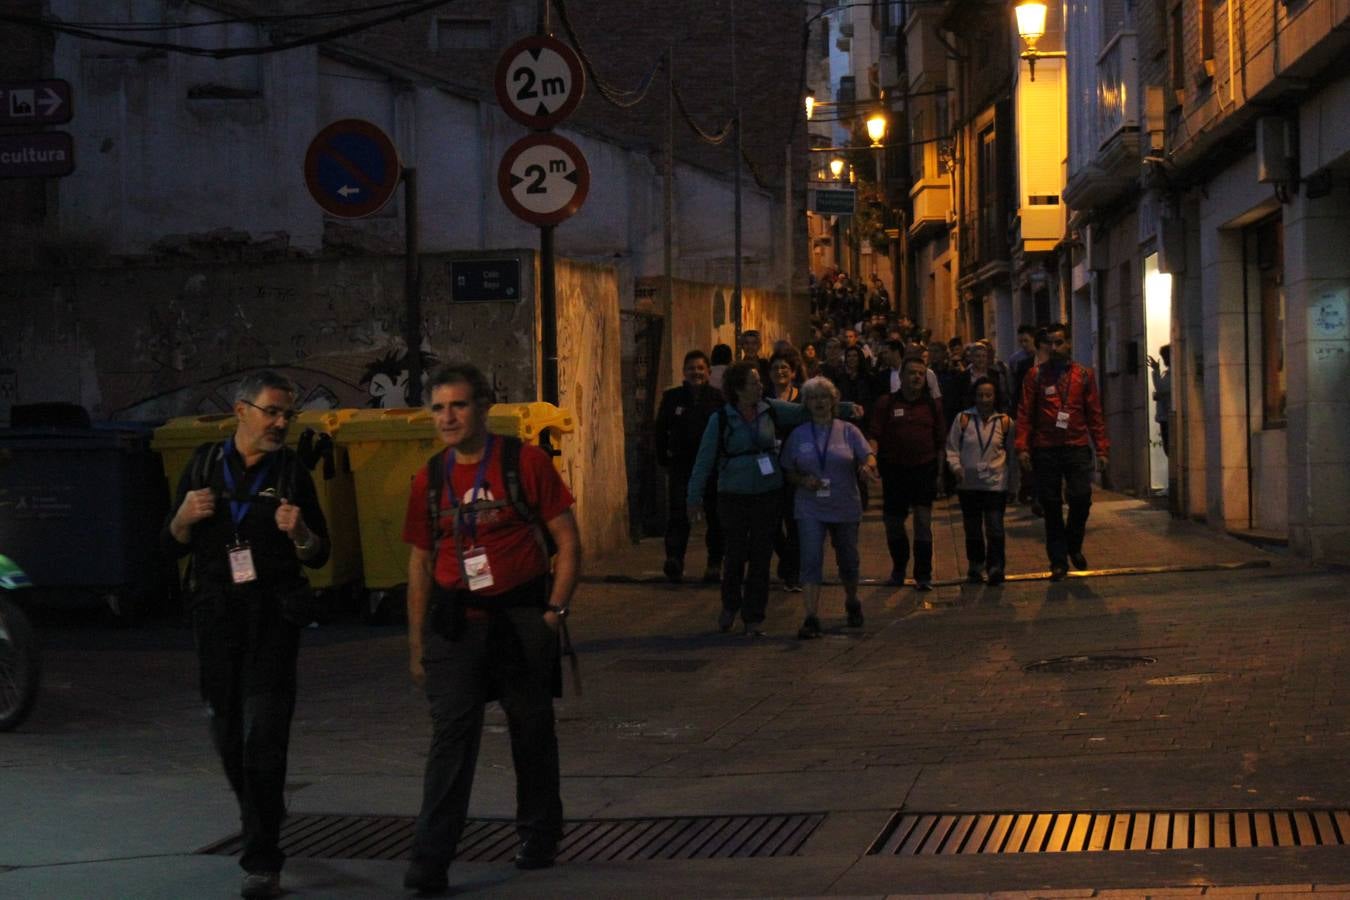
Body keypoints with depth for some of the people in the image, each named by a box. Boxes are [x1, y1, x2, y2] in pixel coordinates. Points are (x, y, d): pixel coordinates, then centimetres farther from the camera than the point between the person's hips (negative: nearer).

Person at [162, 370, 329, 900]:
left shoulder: (291, 473, 1)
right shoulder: (204, 465, 6)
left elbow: (318, 557, 2)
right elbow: (172, 547, 9)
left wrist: (299, 532, -19)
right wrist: (185, 517, -12)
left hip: (272, 618, -3)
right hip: (216, 617, 3)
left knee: (264, 739, -10)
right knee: (228, 734, 12)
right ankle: (260, 826, 35)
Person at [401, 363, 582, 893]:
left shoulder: (526, 463, -4)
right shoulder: (430, 479, 6)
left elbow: (568, 544, -2)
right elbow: (420, 562, 13)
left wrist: (555, 610, -10)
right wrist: (416, 644, 11)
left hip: (520, 620, -2)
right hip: (455, 625, 2)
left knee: (532, 731, 10)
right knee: (451, 735, -8)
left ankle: (539, 838, 29)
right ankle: (430, 859, -11)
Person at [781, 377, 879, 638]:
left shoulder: (848, 431, 1)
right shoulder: (798, 435, 4)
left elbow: (868, 456, -9)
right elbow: (787, 472, 8)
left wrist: (868, 467, -32)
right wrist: (803, 481, -12)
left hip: (845, 508, 1)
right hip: (810, 510, 0)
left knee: (848, 561, 13)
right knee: (811, 560, -14)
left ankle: (852, 603, 40)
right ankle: (811, 618, -16)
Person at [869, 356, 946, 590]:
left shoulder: (932, 404, 5)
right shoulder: (886, 403, 1)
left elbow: (940, 441, 9)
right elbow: (874, 435, -3)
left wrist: (940, 473, 6)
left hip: (924, 469, 0)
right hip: (894, 471, 0)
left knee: (923, 522, -6)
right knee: (893, 522, 10)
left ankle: (924, 575, 1)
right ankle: (898, 569, 30)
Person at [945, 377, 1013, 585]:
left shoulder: (1004, 422, 0)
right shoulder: (963, 419, 0)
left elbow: (1012, 451, 10)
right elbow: (952, 448, 5)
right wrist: (956, 467, -11)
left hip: (995, 483, -2)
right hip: (968, 484, 2)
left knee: (995, 528, -9)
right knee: (972, 530, 11)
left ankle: (996, 568, -4)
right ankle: (975, 568, 24)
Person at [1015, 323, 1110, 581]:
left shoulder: (1084, 375, 8)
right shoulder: (1036, 375, 5)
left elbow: (1095, 414, 7)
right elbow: (1025, 414, 1)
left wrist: (1102, 449, 1)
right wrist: (1022, 446, -9)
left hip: (1077, 447, 0)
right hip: (1045, 450, 0)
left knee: (1081, 497, -11)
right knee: (1051, 506, 3)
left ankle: (1074, 545, 15)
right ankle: (1058, 561, 12)